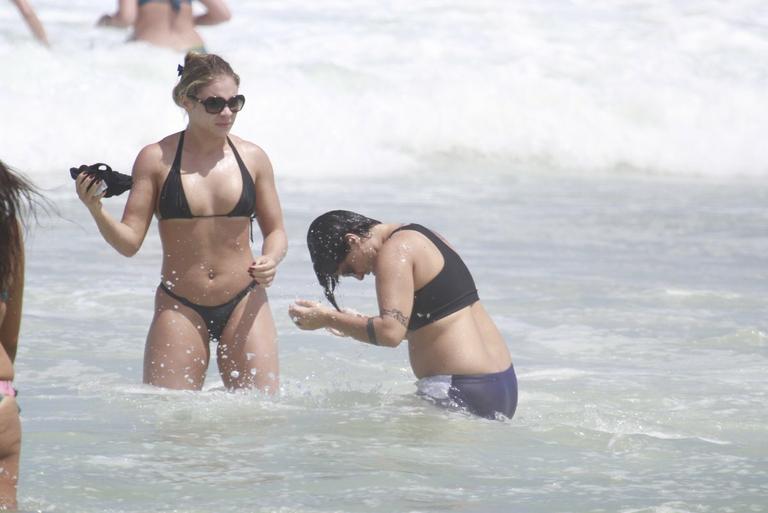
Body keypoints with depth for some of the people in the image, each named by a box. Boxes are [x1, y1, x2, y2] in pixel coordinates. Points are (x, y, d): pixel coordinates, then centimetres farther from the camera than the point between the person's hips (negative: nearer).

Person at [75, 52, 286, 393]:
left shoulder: (252, 158, 4)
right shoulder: (157, 159, -2)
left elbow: (275, 231, 12)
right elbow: (129, 242, -3)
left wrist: (271, 260, -10)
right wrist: (96, 211, -21)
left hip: (243, 303, 1)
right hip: (179, 308, -1)